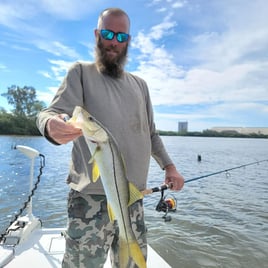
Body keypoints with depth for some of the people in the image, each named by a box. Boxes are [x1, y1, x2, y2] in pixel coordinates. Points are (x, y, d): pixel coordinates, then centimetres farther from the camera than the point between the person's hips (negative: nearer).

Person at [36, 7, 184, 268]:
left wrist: (168, 165, 10)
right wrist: (52, 125, -32)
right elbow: (51, 112, -8)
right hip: (92, 197, -4)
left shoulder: (139, 84, 18)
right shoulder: (81, 72, 5)